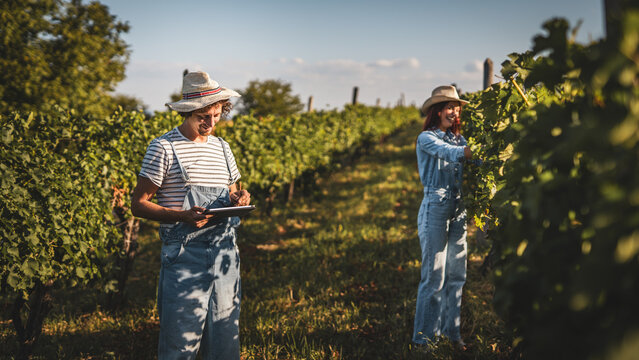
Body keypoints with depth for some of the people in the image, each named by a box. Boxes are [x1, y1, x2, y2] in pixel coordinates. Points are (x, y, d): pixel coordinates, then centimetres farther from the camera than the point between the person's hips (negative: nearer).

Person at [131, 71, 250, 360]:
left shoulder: (222, 148, 14)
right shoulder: (163, 148, -4)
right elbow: (138, 205, -4)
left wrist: (237, 200, -1)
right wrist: (183, 216, -19)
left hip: (224, 252, 5)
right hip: (183, 253, -5)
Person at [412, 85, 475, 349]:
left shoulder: (458, 138, 15)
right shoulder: (426, 138, -4)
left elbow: (466, 154, -1)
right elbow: (448, 153, -22)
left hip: (457, 210, 6)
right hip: (435, 209, -6)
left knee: (457, 274, 9)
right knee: (434, 275, -4)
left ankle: (450, 331, 21)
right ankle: (424, 335, 7)